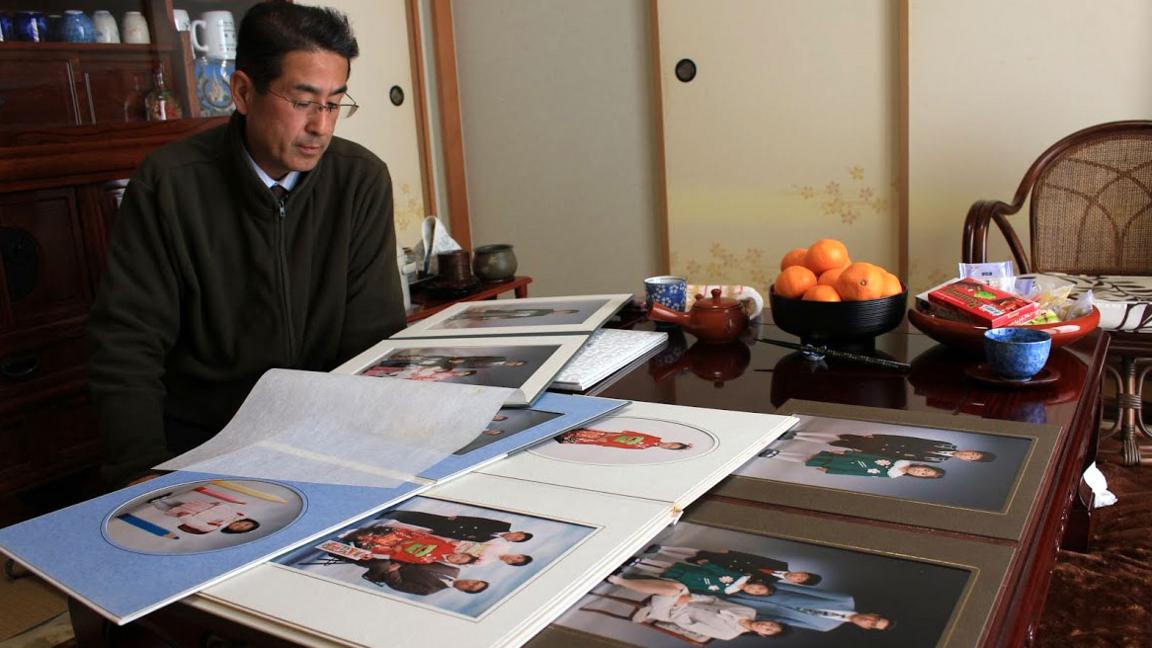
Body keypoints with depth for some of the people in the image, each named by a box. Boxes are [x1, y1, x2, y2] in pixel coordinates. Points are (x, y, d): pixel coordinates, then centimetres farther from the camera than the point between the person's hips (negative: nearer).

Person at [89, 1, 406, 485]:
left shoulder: (363, 181, -5)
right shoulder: (168, 184, -9)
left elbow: (373, 336, -5)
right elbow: (127, 346, -9)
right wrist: (146, 477, -22)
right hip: (197, 438, -1)